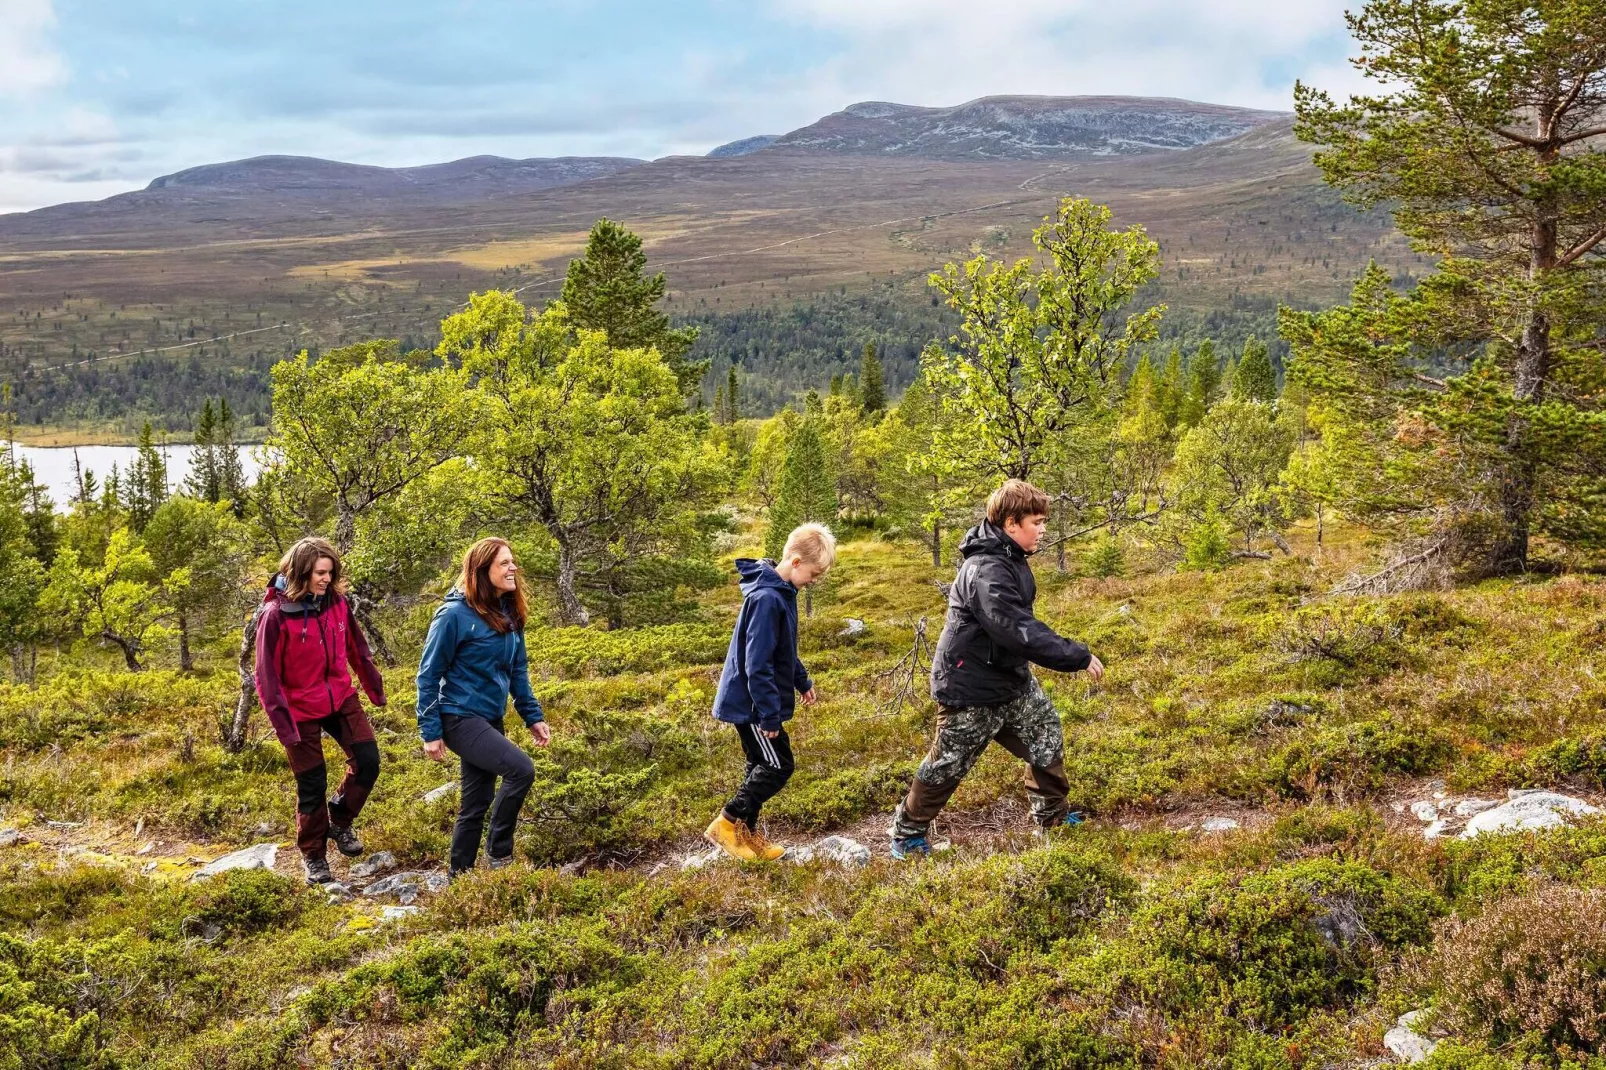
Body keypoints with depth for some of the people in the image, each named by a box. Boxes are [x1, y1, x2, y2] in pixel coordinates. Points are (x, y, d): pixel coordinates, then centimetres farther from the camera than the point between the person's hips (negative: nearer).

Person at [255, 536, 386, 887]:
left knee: (367, 762, -1)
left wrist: (375, 688, 15)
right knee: (312, 785, 6)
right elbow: (267, 675, -15)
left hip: (341, 700, 4)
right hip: (302, 710, -4)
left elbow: (357, 648, 9)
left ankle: (339, 822, 25)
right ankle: (314, 857, 26)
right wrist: (283, 724, -18)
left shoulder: (337, 603, -5)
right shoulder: (276, 615, -19)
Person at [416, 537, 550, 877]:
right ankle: (499, 853, -3)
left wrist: (533, 716, 8)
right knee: (521, 769, -20)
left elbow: (518, 670, 14)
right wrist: (430, 732, -13)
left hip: (491, 720, 8)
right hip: (460, 718, -8)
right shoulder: (455, 614, -16)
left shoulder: (508, 613, 5)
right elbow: (428, 675, -12)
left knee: (476, 803, 11)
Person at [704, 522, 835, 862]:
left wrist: (803, 681, 24)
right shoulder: (767, 598, -26)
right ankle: (726, 824, 5)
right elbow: (758, 664, -26)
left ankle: (746, 833, 25)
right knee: (778, 766, -3)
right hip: (753, 704, -10)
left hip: (755, 701, 10)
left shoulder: (781, 591, 6)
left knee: (763, 766, 15)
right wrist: (770, 715, -23)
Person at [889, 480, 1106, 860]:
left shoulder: (1009, 559, 1)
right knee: (948, 764, 6)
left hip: (1011, 677, 9)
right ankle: (907, 832, 25)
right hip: (972, 689, -9)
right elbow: (1021, 632, -37)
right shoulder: (987, 572, -31)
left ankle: (1052, 815, 32)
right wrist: (1079, 657, -32)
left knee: (1046, 736, 14)